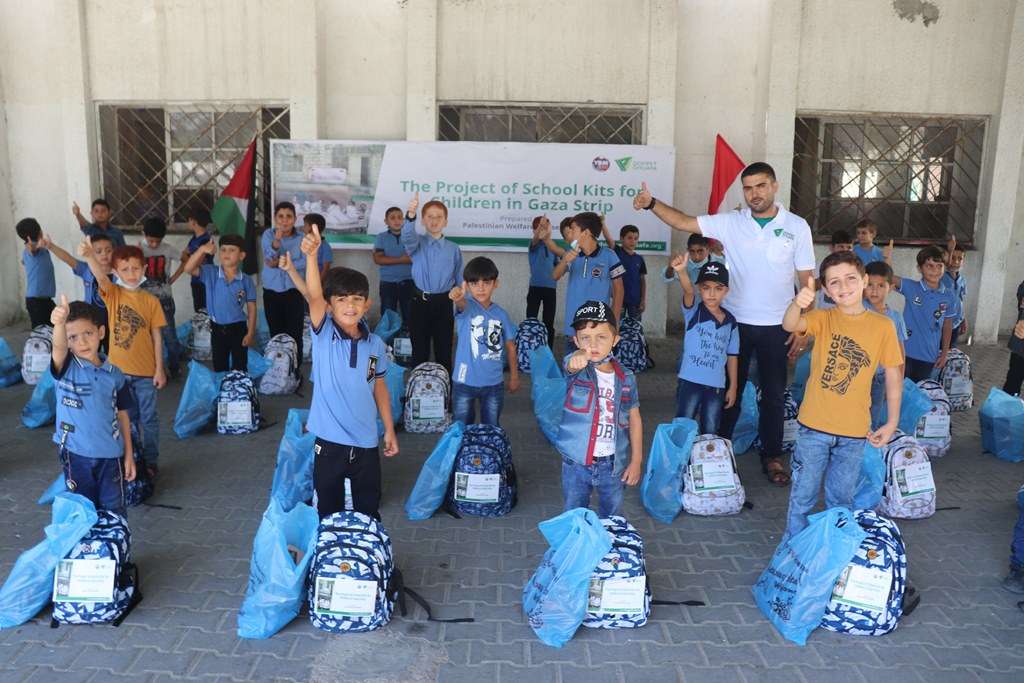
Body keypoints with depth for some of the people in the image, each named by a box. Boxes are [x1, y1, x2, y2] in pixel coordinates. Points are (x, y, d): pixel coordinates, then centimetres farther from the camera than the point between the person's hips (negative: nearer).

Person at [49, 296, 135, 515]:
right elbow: (58, 347, -32)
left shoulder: (114, 375, -1)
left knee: (114, 511, 10)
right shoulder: (65, 368, -8)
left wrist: (129, 455, 6)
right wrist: (59, 323, -55)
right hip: (76, 454, -1)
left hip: (111, 454, 1)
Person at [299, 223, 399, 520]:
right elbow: (313, 296, -26)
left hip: (366, 441, 2)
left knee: (369, 511, 16)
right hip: (328, 440, -2)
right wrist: (311, 255, -42)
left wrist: (389, 429, 9)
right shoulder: (323, 335, -9)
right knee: (327, 511, 12)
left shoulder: (375, 344, -1)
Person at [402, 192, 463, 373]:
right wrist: (411, 215, -45)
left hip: (443, 304, 1)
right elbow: (407, 236, -25)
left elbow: (460, 280, 7)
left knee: (444, 351, 7)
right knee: (419, 351, 8)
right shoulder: (417, 243, 0)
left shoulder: (454, 249, 4)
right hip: (420, 303, 0)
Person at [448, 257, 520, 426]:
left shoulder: (501, 314, -1)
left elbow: (510, 346, 8)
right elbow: (462, 304, -36)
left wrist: (514, 376, 11)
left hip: (494, 383, 2)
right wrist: (458, 297, -60)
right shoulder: (467, 307, -10)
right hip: (465, 382, -2)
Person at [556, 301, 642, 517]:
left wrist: (636, 460, 2)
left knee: (611, 519, 21)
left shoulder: (625, 378, -4)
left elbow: (634, 419, 4)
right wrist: (580, 356, -64)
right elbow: (572, 364, -39)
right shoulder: (577, 368, -13)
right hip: (576, 463, -2)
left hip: (613, 464, 2)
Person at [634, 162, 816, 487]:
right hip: (736, 323, 0)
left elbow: (807, 280, 1)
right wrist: (652, 203, -24)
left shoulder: (797, 226, -2)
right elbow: (683, 222, -8)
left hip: (776, 326, 0)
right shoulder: (729, 222, -2)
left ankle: (772, 457, 24)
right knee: (729, 391, 10)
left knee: (774, 395, 10)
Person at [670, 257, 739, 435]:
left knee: (710, 433, 12)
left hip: (716, 386, 3)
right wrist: (682, 272, -49)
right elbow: (688, 291, -28)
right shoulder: (693, 311, -6)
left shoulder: (731, 322, 4)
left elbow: (732, 356, 10)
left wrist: (733, 387, 10)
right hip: (690, 381, -3)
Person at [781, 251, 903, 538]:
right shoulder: (822, 319, -7)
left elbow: (893, 375, 4)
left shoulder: (883, 326, -4)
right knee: (802, 495, 11)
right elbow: (790, 325, -29)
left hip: (854, 431, 1)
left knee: (841, 499, 17)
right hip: (814, 426, -1)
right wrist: (798, 304, -51)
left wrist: (892, 422, 3)